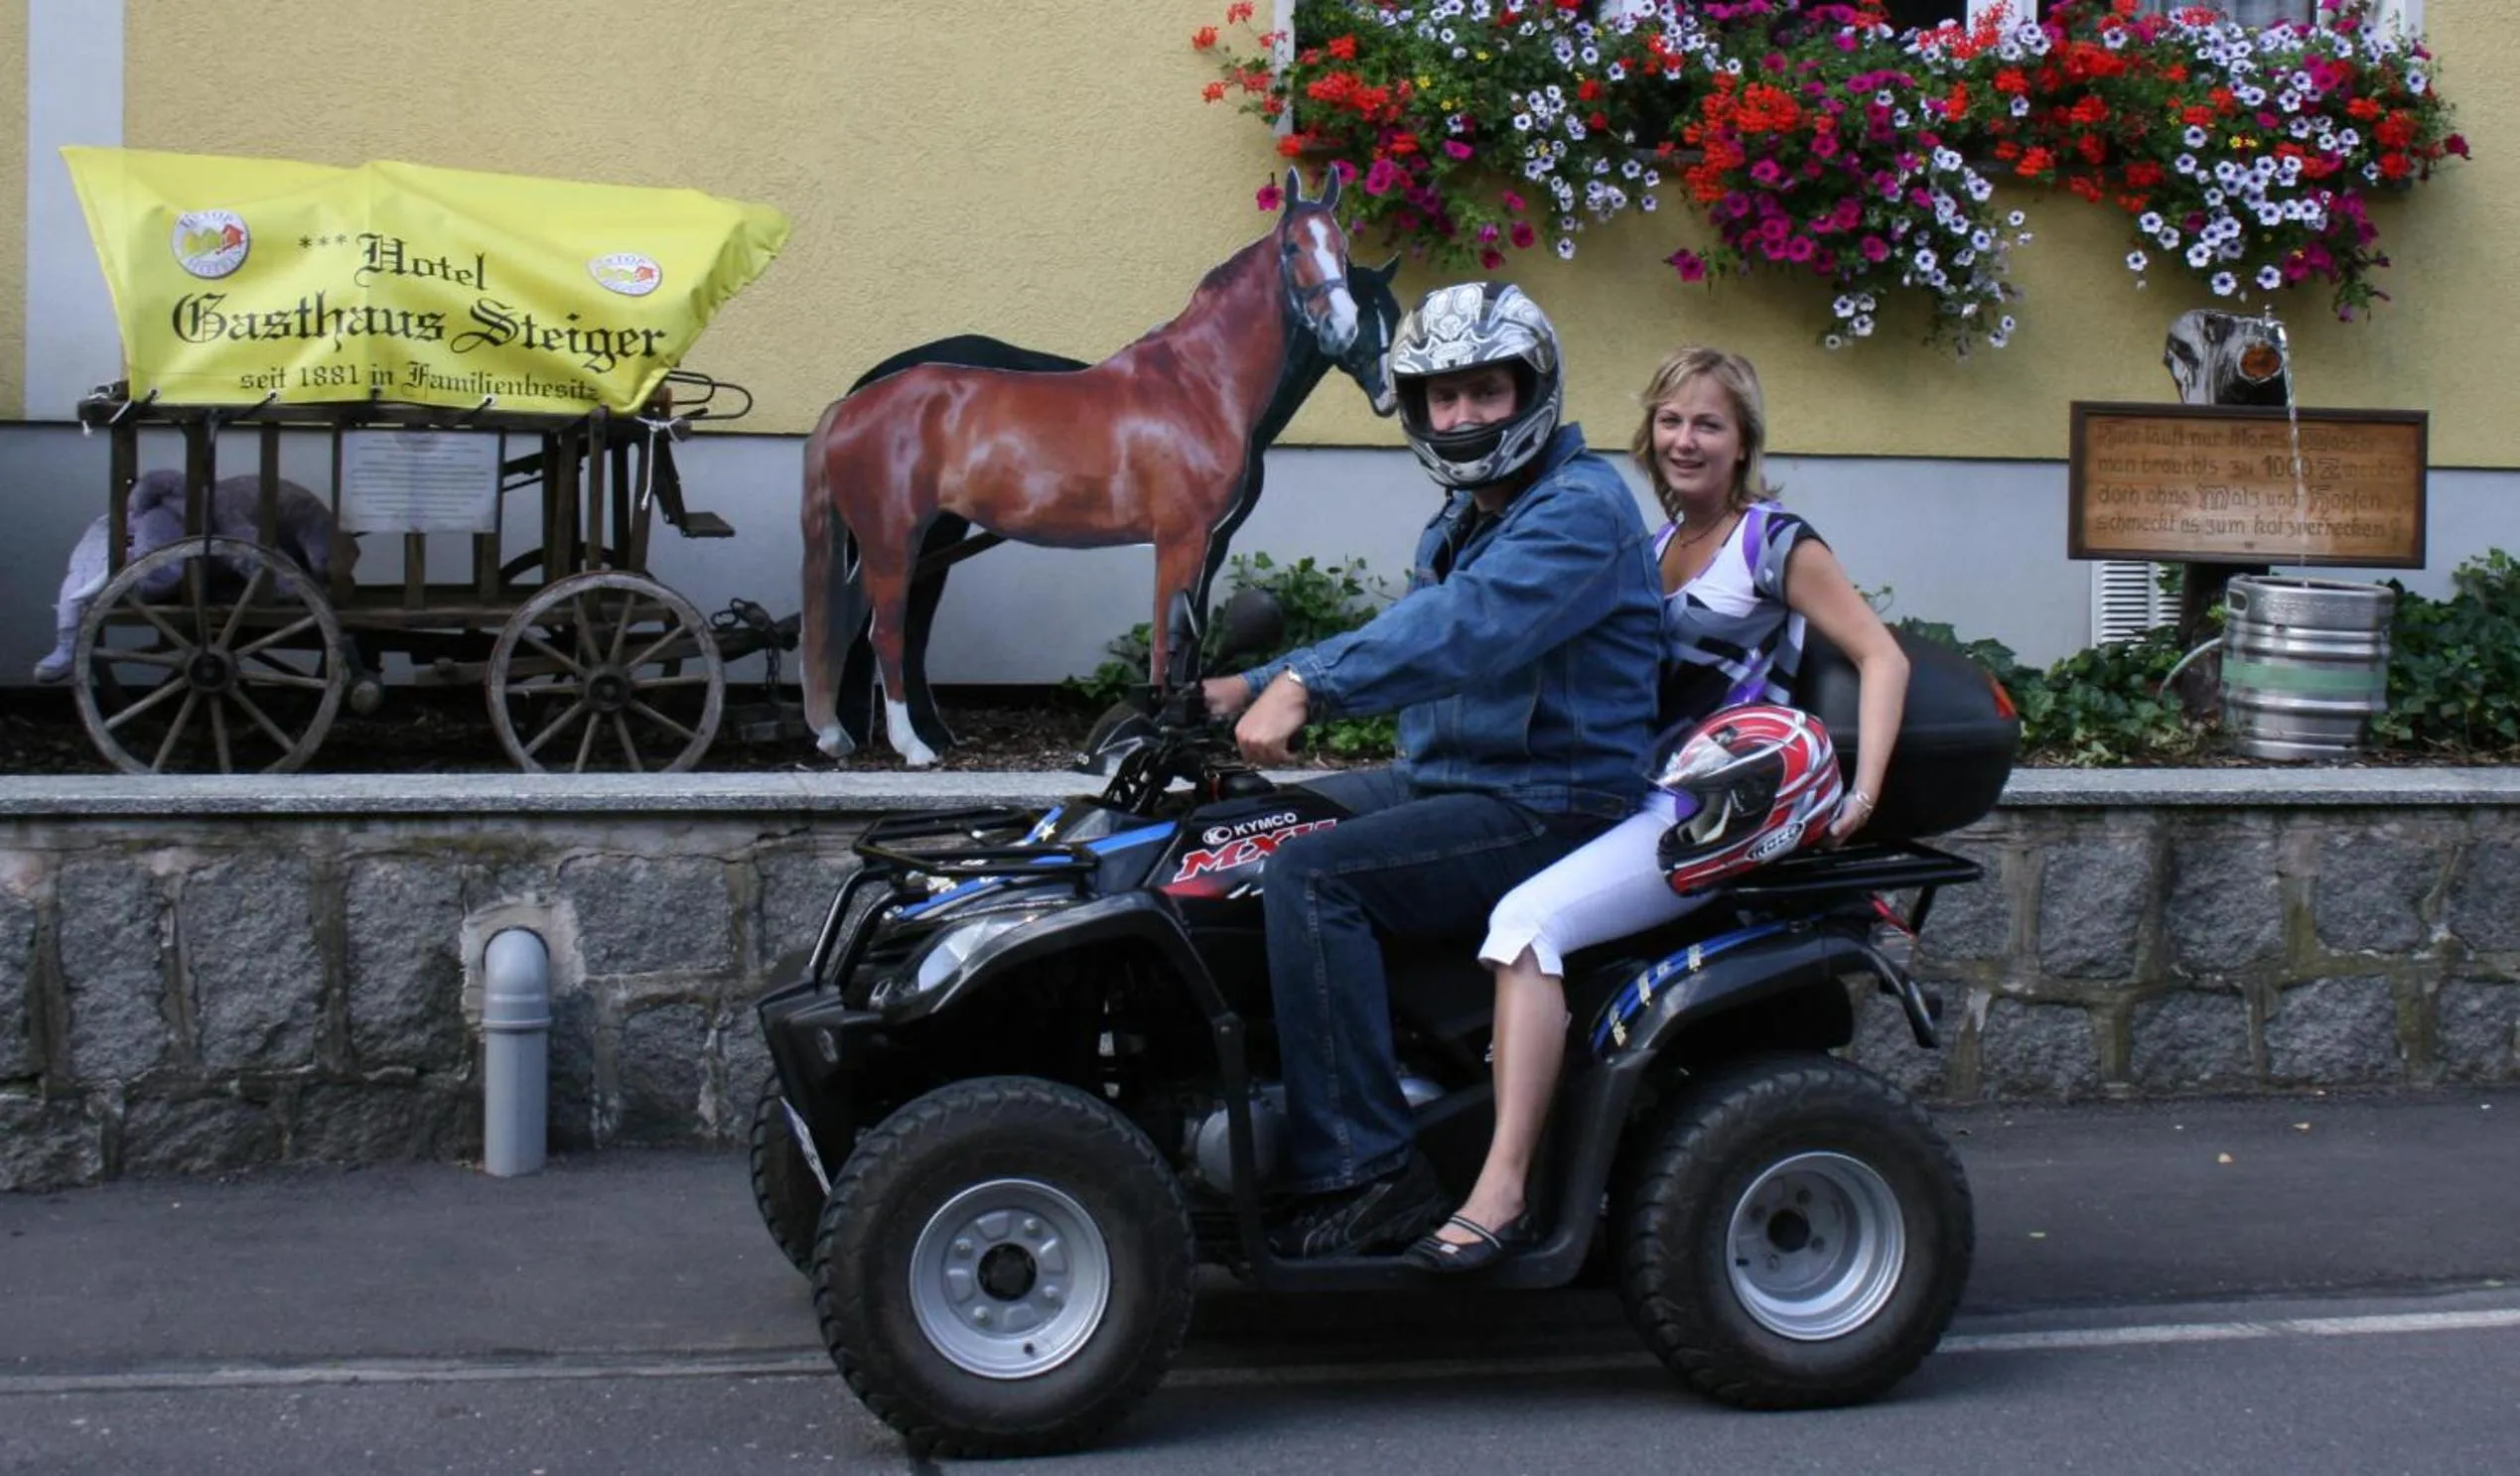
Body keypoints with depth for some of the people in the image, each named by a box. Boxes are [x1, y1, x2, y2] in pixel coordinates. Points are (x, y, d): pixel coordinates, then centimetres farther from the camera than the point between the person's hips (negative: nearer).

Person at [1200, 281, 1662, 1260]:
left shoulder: (1581, 508, -14)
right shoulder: (1463, 520, 19)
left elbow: (1468, 625, -30)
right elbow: (1402, 637, 22)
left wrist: (1307, 685, -38)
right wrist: (1253, 686, 8)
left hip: (1552, 805, -10)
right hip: (1444, 777, 10)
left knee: (1310, 876, -27)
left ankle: (1365, 1174, -25)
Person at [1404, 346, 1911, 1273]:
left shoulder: (1777, 545, -2)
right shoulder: (1657, 547, 20)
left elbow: (1882, 656, -6)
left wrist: (1862, 790, -20)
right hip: (1637, 800, 8)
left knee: (1531, 917, -27)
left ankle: (1503, 1195, -32)